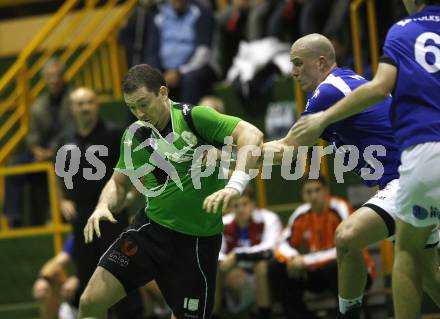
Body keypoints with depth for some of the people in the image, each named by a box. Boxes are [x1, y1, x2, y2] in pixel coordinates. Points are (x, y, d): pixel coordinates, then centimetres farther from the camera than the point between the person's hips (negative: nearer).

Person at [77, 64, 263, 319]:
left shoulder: (195, 118, -15)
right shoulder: (134, 135, 3)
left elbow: (252, 135, -25)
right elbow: (119, 183, 16)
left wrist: (235, 186, -39)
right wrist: (104, 206, -7)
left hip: (197, 239, -4)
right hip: (151, 228, 4)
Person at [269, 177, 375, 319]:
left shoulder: (341, 209, -19)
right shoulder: (301, 214, -2)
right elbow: (284, 245, 3)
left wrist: (307, 260, -29)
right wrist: (292, 257, -22)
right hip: (320, 272, 6)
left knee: (334, 266, -39)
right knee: (277, 269, -9)